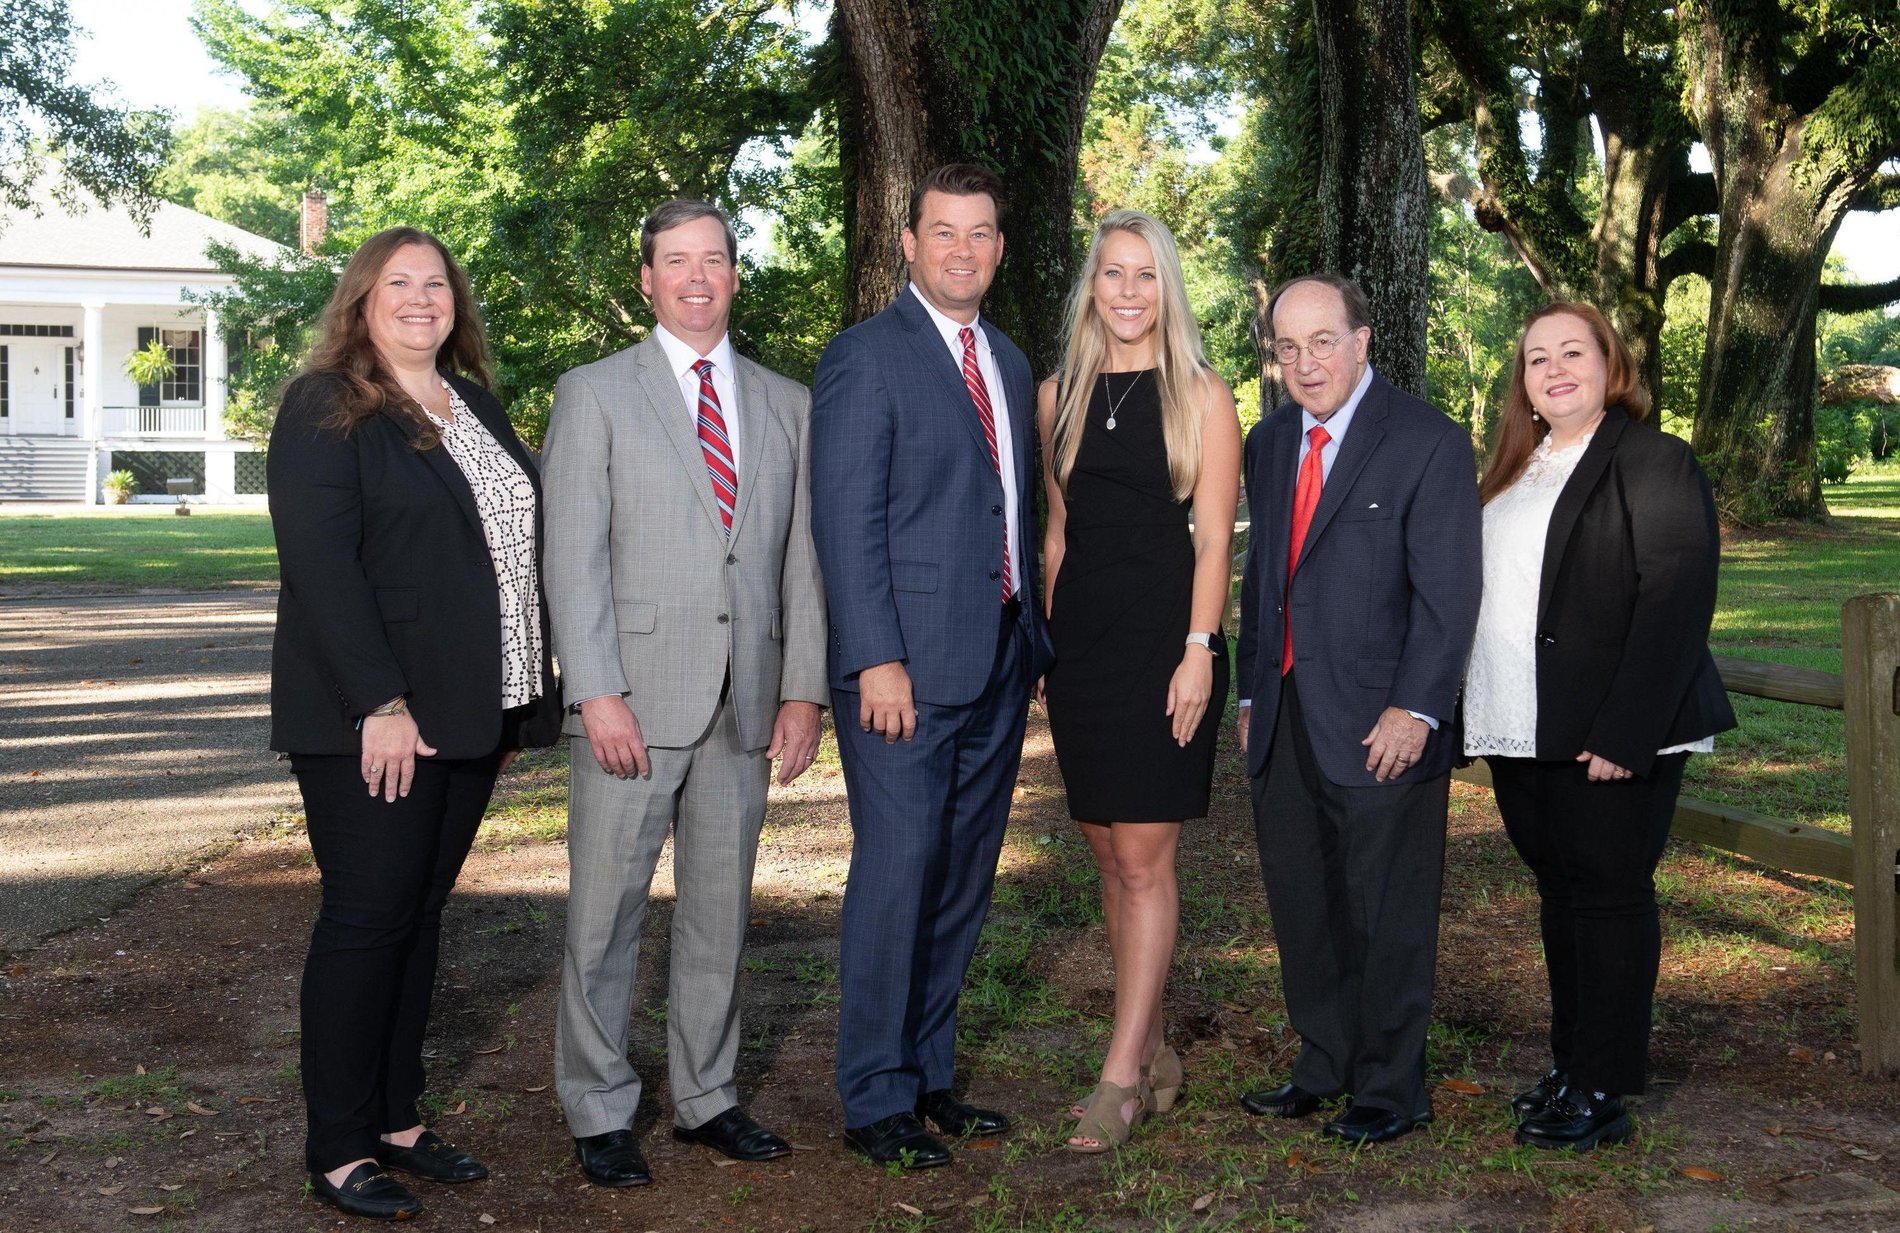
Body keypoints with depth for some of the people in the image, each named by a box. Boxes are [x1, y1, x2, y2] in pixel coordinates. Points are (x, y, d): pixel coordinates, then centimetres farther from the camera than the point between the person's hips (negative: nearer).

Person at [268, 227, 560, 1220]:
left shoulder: (477, 408, 16)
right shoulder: (325, 409, -6)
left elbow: (518, 549, 18)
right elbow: (319, 564, -15)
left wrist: (523, 697, 12)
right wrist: (380, 703, -21)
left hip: (467, 716, 7)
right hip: (372, 718, -7)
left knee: (419, 914, 11)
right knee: (366, 919, -2)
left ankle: (398, 1120, 21)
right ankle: (338, 1150, 8)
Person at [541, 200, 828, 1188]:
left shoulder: (785, 404, 13)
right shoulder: (594, 394, 3)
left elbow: (800, 557, 10)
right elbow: (572, 558, -4)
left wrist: (804, 690, 3)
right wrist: (597, 692, -13)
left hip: (745, 701, 4)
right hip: (633, 699, -3)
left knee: (720, 909, 11)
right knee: (605, 912, 2)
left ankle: (706, 1098, 24)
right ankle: (598, 1113, 15)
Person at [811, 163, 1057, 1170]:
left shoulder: (1011, 365, 17)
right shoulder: (865, 357, -5)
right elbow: (846, 519, -12)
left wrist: (1032, 641, 11)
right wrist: (878, 659, -19)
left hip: (999, 660, 7)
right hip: (907, 664, -7)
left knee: (962, 881, 12)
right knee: (896, 875, -5)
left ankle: (929, 1077, 24)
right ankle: (875, 1101, 8)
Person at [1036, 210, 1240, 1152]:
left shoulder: (1202, 397, 0)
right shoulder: (1057, 396, 11)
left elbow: (1214, 538, -4)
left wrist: (1199, 651, -12)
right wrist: (1047, 644, 11)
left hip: (1164, 640, -4)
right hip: (1080, 642, 5)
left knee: (1143, 861, -6)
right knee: (1112, 857, 9)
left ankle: (1122, 1076, -2)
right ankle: (1154, 1050, 21)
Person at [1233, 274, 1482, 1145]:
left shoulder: (1428, 443, -8)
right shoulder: (1270, 442, 12)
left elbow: (1448, 593, -12)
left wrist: (1416, 710, -17)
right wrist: (1252, 693, 15)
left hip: (1381, 726, -6)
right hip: (1285, 721, 6)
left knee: (1388, 916, 5)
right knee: (1303, 906, 15)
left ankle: (1392, 1088, 20)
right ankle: (1323, 1064, 32)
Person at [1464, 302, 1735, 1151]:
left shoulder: (1655, 463, -7)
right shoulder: (1513, 471, 16)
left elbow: (1676, 607, -15)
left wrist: (1622, 734, -21)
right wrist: (1481, 716, 11)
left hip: (1607, 738, -7)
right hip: (1520, 733, 7)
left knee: (1608, 896, 0)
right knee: (1561, 895, 14)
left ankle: (1601, 1094, 8)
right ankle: (1571, 1068, 25)